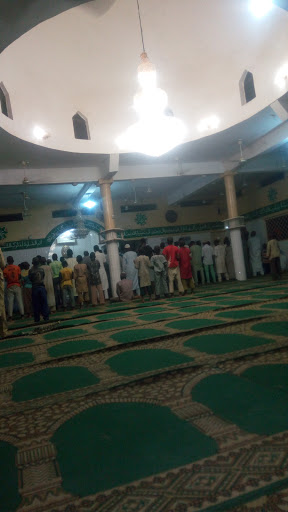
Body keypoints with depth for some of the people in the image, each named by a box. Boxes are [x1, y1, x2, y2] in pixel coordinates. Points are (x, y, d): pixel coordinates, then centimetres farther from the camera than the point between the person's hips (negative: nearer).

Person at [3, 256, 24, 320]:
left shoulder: (5, 269, -4)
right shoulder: (17, 267, -3)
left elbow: (5, 279, 0)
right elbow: (20, 277, -2)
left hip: (9, 287, 0)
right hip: (17, 286, 0)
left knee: (10, 302, 3)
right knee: (20, 300, 5)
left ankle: (10, 316, 1)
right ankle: (22, 314, 3)